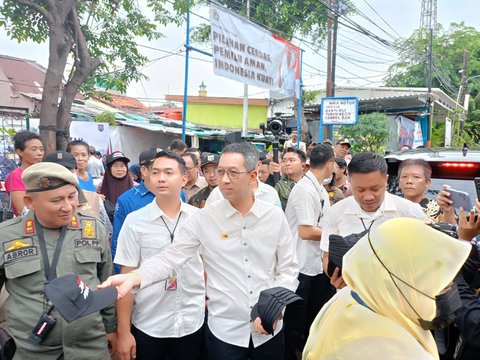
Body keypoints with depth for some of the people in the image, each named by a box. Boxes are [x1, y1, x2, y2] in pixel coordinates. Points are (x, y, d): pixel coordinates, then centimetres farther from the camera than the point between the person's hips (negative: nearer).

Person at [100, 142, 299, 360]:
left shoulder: (275, 216, -4)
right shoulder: (204, 218, -8)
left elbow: (288, 269, 2)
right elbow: (170, 258, -12)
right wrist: (133, 278, -28)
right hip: (225, 330, -1)